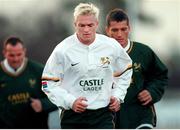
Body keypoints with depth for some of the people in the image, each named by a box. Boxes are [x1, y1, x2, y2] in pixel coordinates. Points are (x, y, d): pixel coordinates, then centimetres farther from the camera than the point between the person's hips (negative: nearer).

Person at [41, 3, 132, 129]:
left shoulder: (112, 46, -1)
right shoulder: (63, 50, -8)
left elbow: (125, 72, 18)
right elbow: (48, 82, -3)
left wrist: (117, 96, 6)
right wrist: (70, 101, -14)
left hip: (103, 114, 1)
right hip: (73, 116, -1)